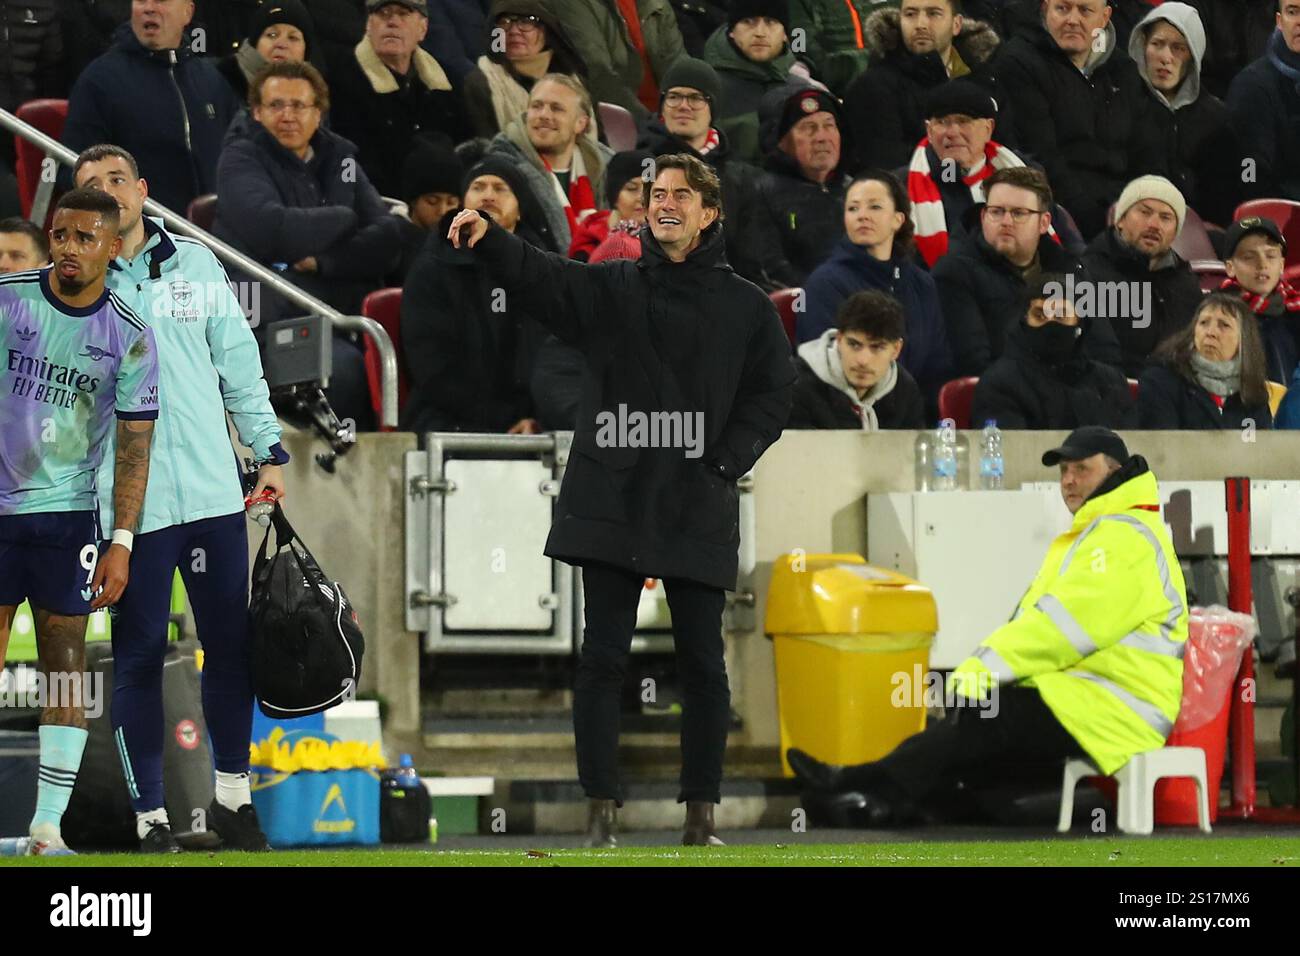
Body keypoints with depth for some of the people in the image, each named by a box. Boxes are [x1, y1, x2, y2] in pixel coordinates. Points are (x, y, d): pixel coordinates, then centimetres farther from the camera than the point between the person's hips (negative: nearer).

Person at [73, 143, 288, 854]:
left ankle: (232, 794, 22)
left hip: (214, 493, 3)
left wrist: (268, 451, 9)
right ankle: (150, 815, 7)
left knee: (230, 641, 7)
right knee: (140, 654, 0)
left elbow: (239, 362, 13)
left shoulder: (197, 266, 8)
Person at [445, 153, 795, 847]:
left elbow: (772, 397, 8)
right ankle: (601, 811, 2)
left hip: (699, 514, 0)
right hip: (611, 504, 0)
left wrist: (724, 464, -5)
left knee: (702, 661, 2)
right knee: (602, 657, -2)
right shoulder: (608, 289, 8)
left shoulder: (746, 307, 8)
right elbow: (540, 276, -9)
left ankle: (701, 814, 9)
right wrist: (488, 238, -28)